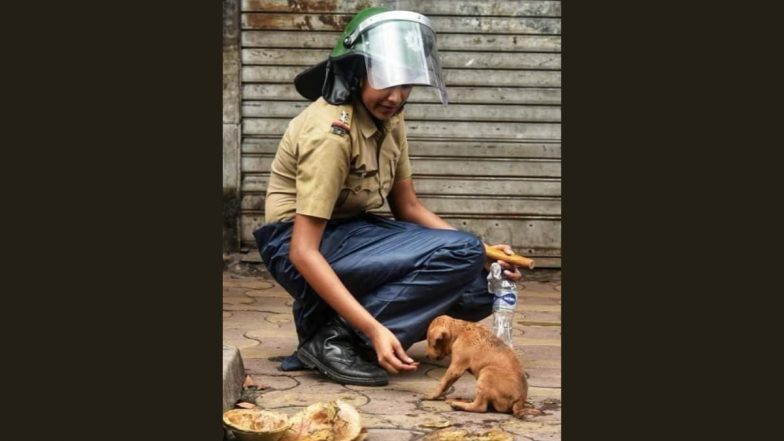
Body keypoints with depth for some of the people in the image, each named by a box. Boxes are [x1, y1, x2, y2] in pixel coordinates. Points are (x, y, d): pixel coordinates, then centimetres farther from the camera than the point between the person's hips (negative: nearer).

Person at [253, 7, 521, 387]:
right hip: (303, 247, -8)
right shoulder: (330, 131, -24)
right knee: (460, 255, -23)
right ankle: (334, 339, -18)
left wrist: (481, 251, -7)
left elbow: (407, 207, 9)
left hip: (349, 232, 8)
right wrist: (374, 329, -35)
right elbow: (303, 251, -28)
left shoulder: (389, 119, 1)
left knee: (479, 287, -2)